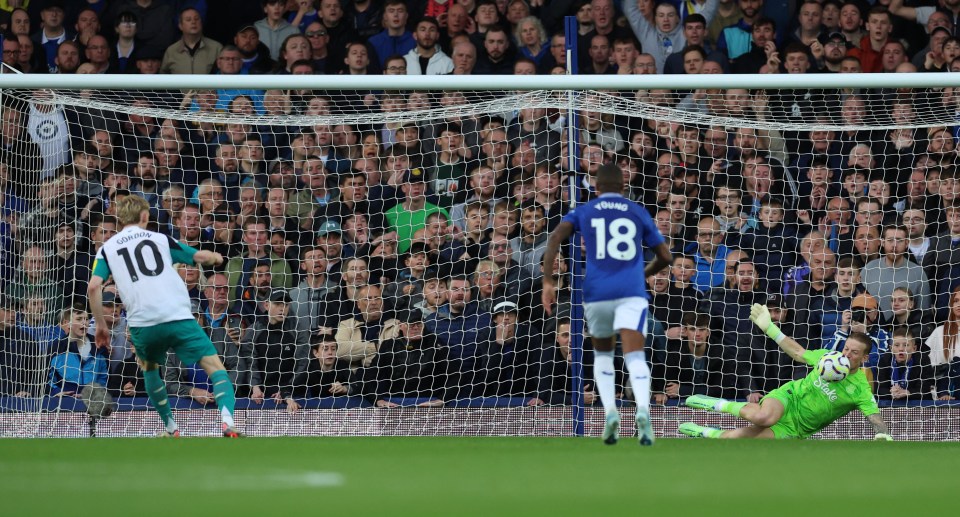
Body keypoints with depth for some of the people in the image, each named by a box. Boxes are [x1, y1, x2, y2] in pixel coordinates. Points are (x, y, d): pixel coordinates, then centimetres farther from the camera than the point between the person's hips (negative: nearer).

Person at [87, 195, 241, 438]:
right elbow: (200, 256, 20)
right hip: (178, 316, -2)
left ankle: (171, 428, 26)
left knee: (149, 368, 31)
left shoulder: (108, 248, 15)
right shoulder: (160, 239, 16)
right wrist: (215, 257, 43)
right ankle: (227, 421, -24)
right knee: (215, 366, 0)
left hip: (141, 324, 2)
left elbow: (94, 287, 2)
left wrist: (101, 325, 11)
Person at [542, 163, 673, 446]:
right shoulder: (638, 213, 15)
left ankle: (610, 412, 3)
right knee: (635, 357, -14)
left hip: (597, 295, 1)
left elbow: (556, 237, -5)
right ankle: (643, 410, -43)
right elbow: (665, 257, 17)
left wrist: (547, 282, -9)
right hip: (632, 293, -1)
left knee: (603, 354, 24)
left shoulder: (583, 213, 14)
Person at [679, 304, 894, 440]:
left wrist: (883, 435, -45)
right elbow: (798, 353, 11)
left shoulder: (861, 389, -15)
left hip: (796, 427, -1)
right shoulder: (829, 357, -5)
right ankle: (725, 406, -7)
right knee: (762, 417, -40)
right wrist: (768, 327, 7)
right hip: (789, 396, 1)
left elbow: (875, 418, -21)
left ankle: (706, 433, 13)